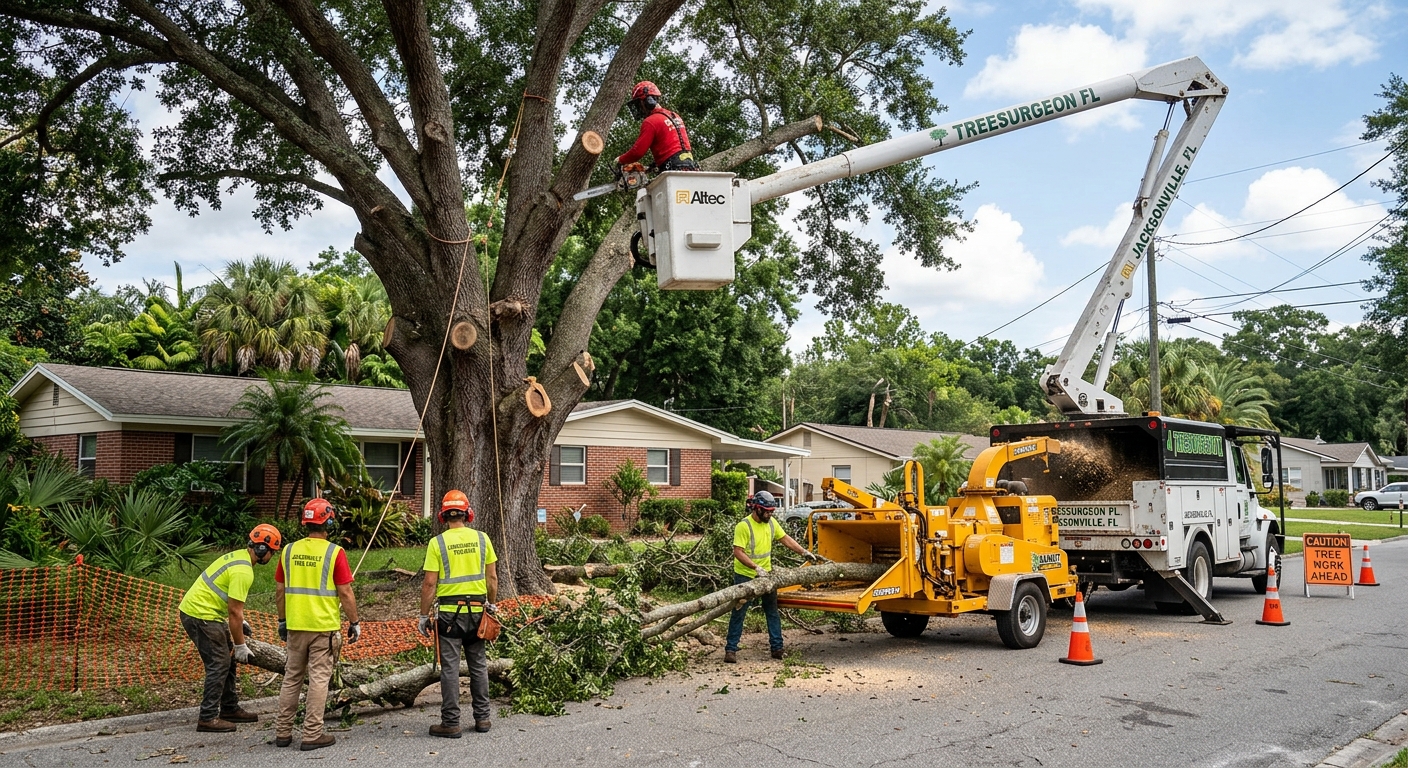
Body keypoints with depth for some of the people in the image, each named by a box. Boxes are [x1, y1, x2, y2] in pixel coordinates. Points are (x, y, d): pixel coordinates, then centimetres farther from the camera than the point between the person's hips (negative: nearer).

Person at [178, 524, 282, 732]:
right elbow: (234, 611, -20)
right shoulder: (243, 572, -22)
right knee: (219, 664, -7)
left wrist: (241, 622, 22)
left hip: (196, 609, 11)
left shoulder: (238, 556, 10)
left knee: (227, 659, 14)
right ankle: (207, 718, -3)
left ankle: (230, 709, 22)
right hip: (201, 615, -11)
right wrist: (240, 645, -12)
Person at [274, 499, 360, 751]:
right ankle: (312, 735, 3)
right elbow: (345, 592, -10)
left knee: (292, 678, 15)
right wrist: (354, 622, 0)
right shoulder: (335, 552, -11)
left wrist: (282, 621, 19)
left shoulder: (289, 550, 3)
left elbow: (280, 590, 9)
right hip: (324, 626, -4)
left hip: (295, 626, 5)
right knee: (319, 679, 1)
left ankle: (283, 732, 20)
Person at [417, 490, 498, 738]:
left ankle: (451, 723, 7)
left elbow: (429, 584, -9)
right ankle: (482, 718, 20)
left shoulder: (438, 543, -8)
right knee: (478, 664, 14)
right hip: (477, 610, 3)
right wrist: (491, 605, 18)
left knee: (450, 667, 3)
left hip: (449, 612, -3)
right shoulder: (482, 538, 2)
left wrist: (424, 616, -1)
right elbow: (492, 578, 5)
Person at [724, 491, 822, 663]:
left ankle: (777, 648, 17)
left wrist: (805, 552, 4)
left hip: (766, 574, 6)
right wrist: (756, 568, -31)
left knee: (773, 612, 10)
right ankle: (731, 649, 7)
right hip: (745, 576, -6)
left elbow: (785, 539, 11)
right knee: (738, 613, 0)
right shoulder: (743, 526, -20)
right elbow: (738, 552, -24)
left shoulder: (771, 523, 1)